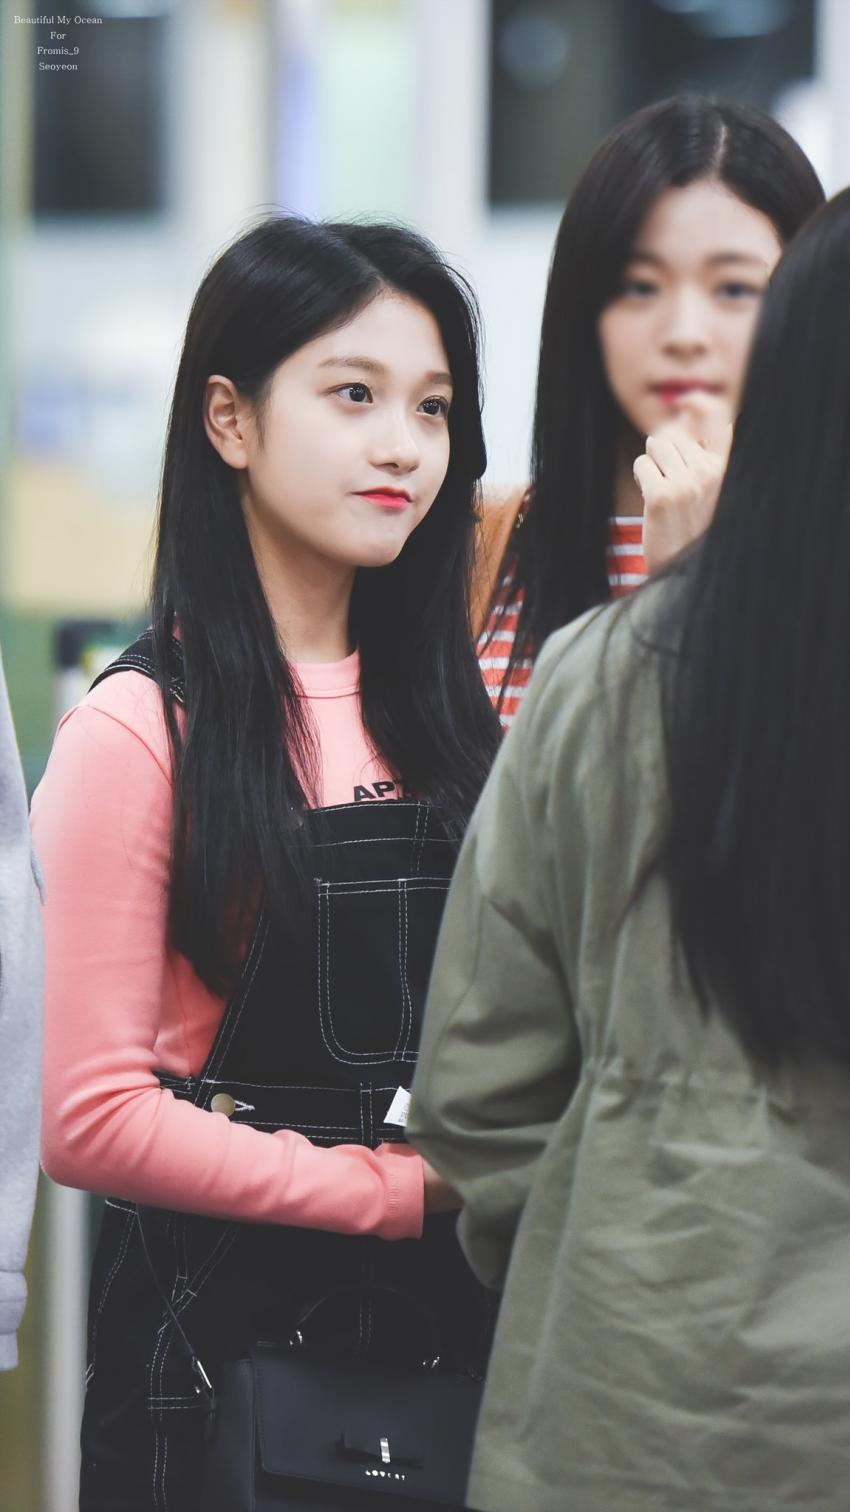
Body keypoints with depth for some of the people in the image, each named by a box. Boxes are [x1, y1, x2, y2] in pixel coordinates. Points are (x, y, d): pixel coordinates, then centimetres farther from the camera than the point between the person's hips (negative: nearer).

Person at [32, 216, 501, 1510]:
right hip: (226, 1324, -5)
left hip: (461, 1315, 5)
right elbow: (93, 1119, -16)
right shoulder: (142, 732, -11)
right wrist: (405, 1192, -17)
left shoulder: (447, 710, 8)